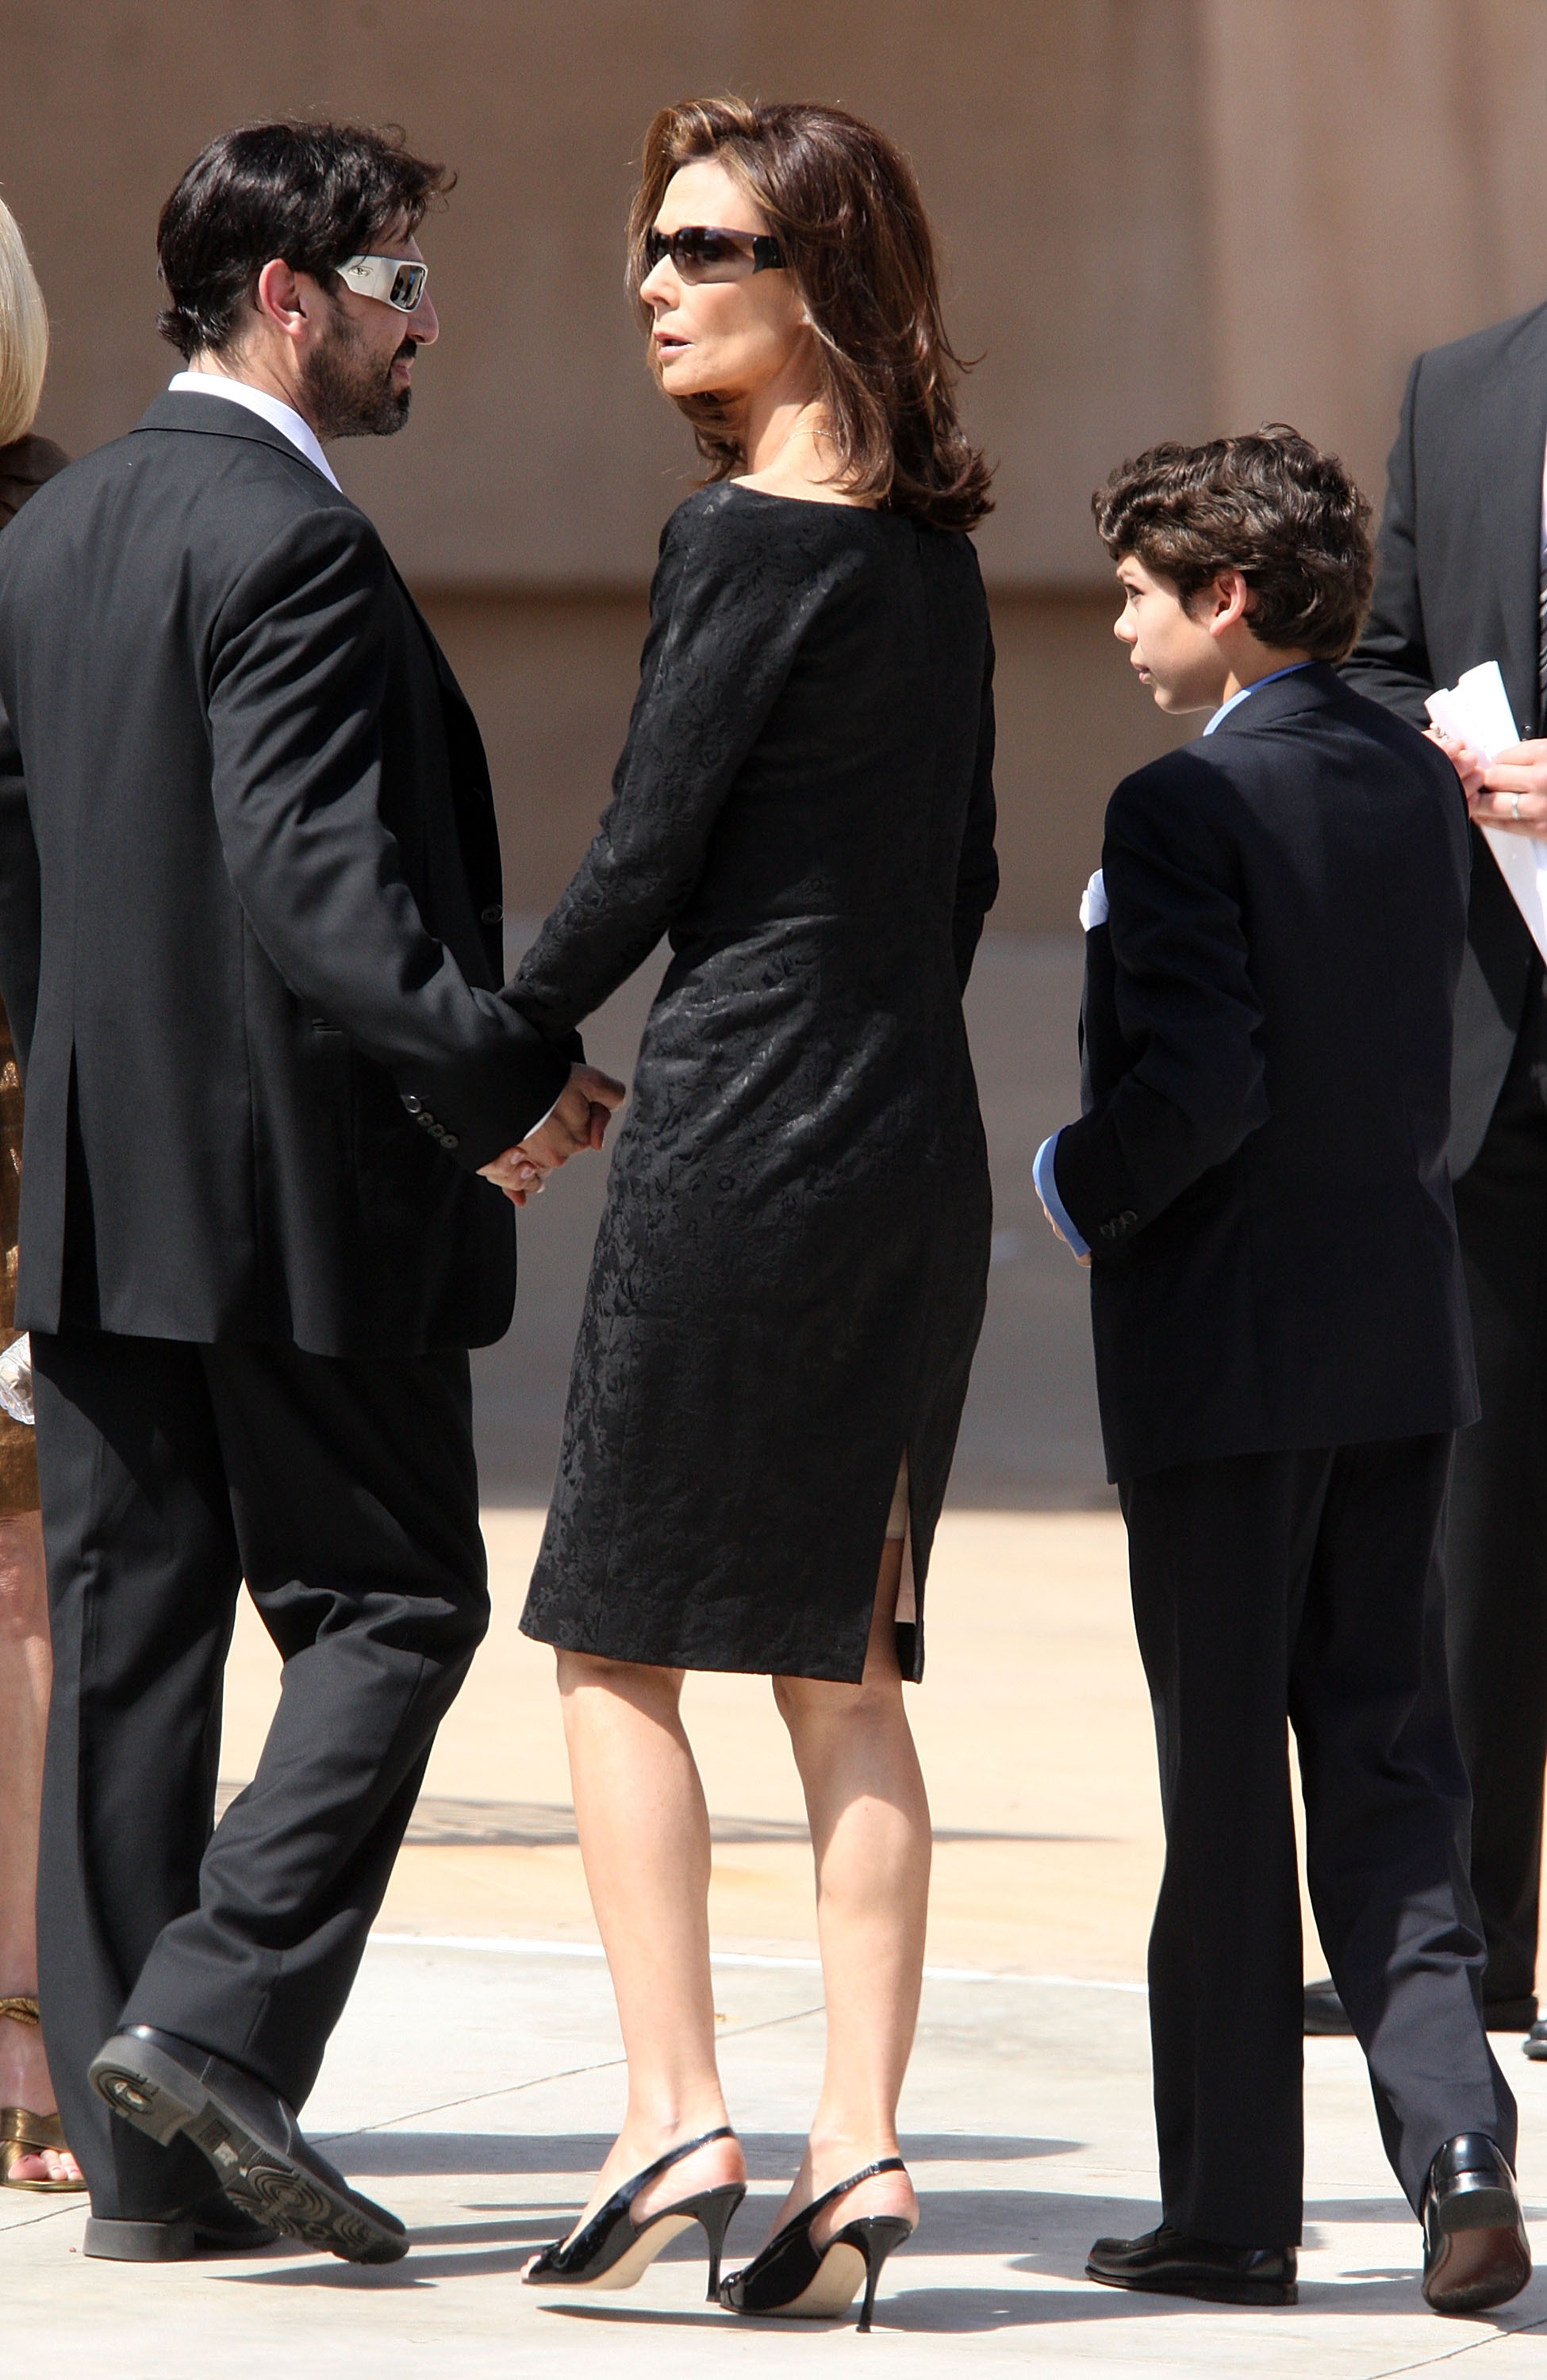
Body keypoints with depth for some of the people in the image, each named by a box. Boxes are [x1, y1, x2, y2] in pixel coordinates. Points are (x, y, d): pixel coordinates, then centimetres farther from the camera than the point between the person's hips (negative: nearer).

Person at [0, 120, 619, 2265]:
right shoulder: (288, 541, -14)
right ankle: (214, 2024, -12)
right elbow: (313, 877, -23)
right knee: (390, 1602, 1)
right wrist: (498, 1066, -24)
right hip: (297, 1188, -8)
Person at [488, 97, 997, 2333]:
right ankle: (857, 2151, 5)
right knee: (842, 1667, 8)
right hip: (918, 1141, 8)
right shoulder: (934, 552, 11)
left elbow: (643, 860, -11)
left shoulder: (747, 539, -13)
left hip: (741, 1135, -8)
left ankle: (674, 2121, -3)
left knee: (619, 1638, 2)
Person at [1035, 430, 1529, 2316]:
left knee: (1226, 1789, 2)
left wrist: (1076, 1190, -6)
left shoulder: (1188, 804, -15)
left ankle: (1234, 2208, 8)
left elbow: (1201, 1086, -22)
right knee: (1387, 1764, 10)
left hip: (1225, 1353, -7)